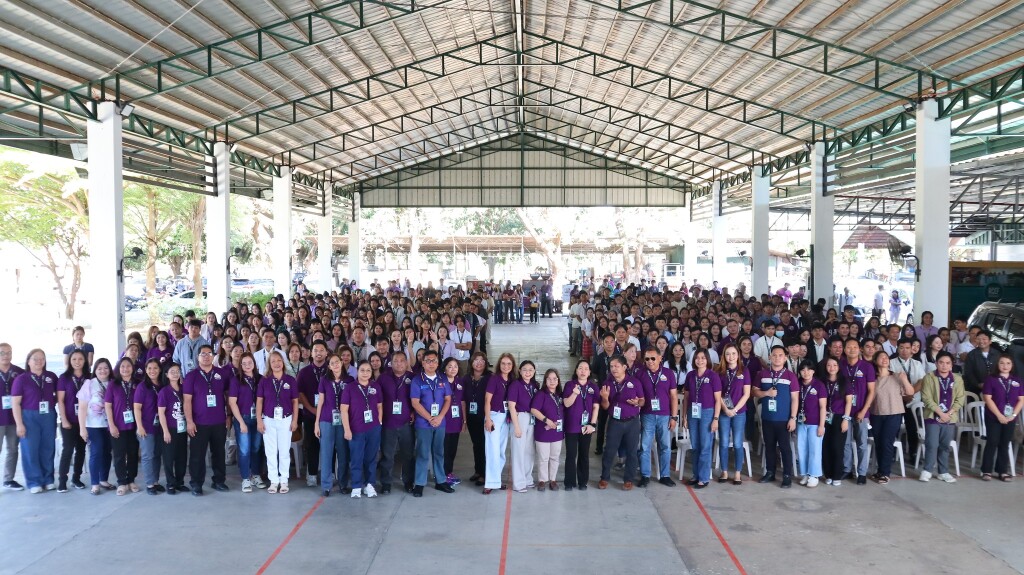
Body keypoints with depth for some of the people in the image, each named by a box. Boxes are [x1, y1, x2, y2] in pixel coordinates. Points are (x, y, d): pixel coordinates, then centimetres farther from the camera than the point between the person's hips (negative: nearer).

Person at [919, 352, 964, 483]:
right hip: (933, 417, -3)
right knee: (932, 445, -7)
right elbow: (927, 398, -9)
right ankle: (927, 470, 5)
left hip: (950, 418, 3)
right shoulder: (929, 378, -3)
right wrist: (941, 413, -14)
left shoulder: (957, 379, 6)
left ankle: (943, 472, 17)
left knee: (945, 446, 8)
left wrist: (949, 413, -10)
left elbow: (960, 399, 2)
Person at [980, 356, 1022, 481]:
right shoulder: (991, 379, -2)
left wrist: (1013, 415, -8)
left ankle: (1003, 471, 12)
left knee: (1005, 444, 7)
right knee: (992, 443, -4)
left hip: (1010, 418, 3)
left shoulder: (1017, 380, 8)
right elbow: (988, 398, -8)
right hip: (993, 417, -3)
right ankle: (986, 470, 1)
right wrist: (999, 415, -14)